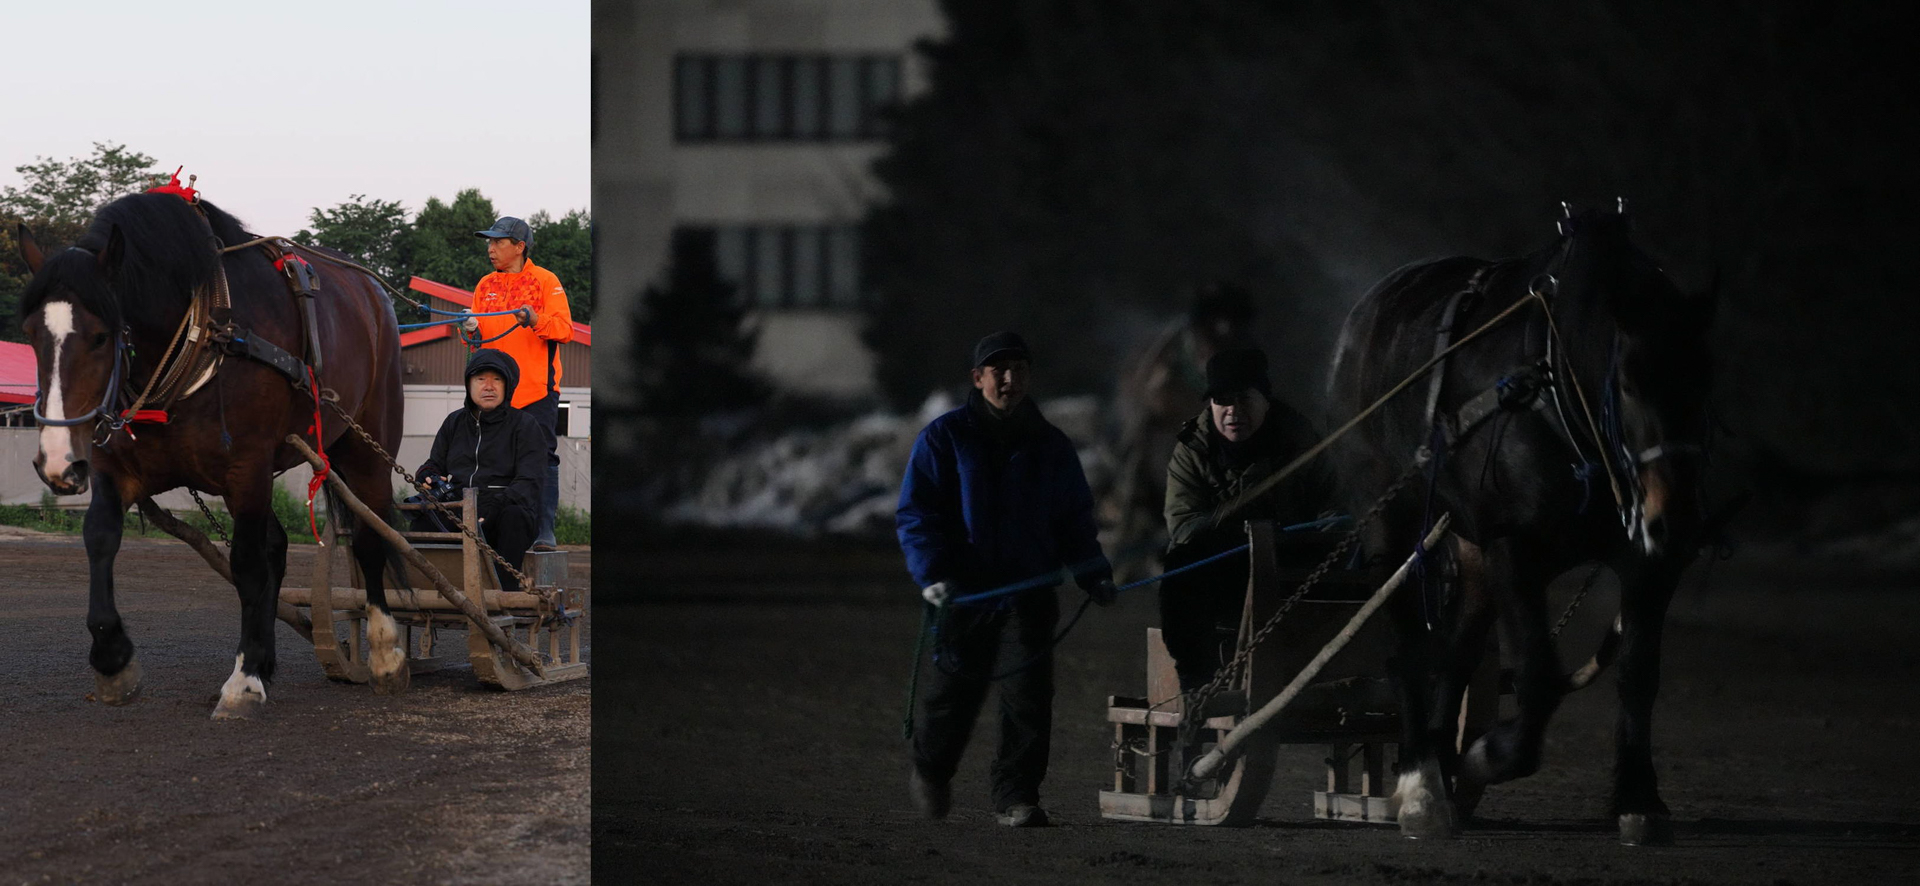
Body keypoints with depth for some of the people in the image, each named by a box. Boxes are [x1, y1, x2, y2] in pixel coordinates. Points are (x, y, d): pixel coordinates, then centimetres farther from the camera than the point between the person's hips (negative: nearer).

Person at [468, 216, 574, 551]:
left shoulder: (545, 281, 1)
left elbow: (565, 328, -7)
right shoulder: (485, 286, 16)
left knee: (542, 459, -6)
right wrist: (473, 331, -5)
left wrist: (535, 320, -25)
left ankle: (544, 532, -7)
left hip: (538, 390, -5)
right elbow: (480, 333, 19)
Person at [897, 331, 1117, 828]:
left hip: (1030, 593, 2)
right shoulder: (944, 438, 1)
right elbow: (914, 514, -2)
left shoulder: (1051, 447, 10)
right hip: (963, 594, -1)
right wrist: (933, 574, -16)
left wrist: (1094, 575, 3)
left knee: (1029, 694, -11)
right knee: (954, 694, 9)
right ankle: (930, 772, 37)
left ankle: (1017, 798, -4)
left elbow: (1074, 522, 18)